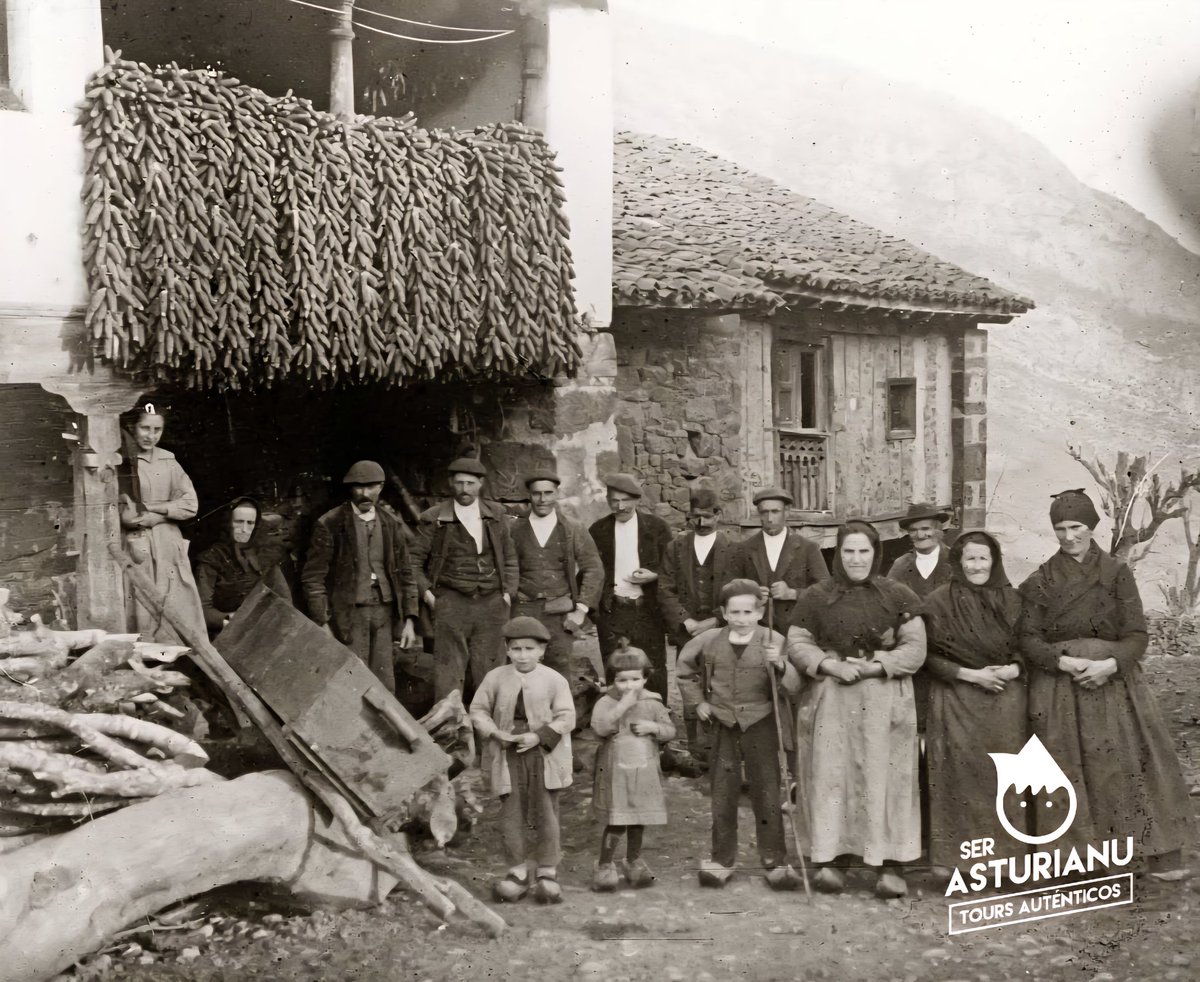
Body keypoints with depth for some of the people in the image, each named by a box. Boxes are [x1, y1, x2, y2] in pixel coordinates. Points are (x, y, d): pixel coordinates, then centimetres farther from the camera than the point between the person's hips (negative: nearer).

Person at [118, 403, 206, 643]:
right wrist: (168, 511, -9)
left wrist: (153, 507, -8)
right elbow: (127, 516, -11)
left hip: (170, 546, 4)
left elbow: (190, 505, 4)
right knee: (145, 612, -5)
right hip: (138, 547, -4)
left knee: (181, 610, 2)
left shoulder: (168, 462, 11)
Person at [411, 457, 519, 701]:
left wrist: (508, 591, 7)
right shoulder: (434, 519, 2)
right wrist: (426, 593, -4)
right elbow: (414, 561, 6)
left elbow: (509, 558, 18)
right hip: (450, 604, -3)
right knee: (448, 672, -7)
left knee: (488, 672, 2)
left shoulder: (496, 515, 12)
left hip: (492, 605, 3)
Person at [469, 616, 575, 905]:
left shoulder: (554, 680, -4)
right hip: (507, 754, 1)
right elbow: (478, 709, 6)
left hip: (543, 755, -1)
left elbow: (566, 718, -6)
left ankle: (547, 872, 15)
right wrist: (495, 733, -10)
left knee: (546, 814, 4)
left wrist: (539, 736, -17)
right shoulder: (495, 678, 1)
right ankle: (517, 871, 17)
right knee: (511, 814, 5)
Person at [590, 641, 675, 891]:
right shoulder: (606, 702, -8)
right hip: (615, 772, -4)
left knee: (639, 820, 14)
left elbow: (670, 730, 7)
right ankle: (604, 866, 8)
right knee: (616, 823, -6)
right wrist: (623, 706, -27)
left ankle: (634, 861, 32)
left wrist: (653, 727, -13)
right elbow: (600, 727, -25)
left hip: (645, 772, 4)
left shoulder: (653, 703, 3)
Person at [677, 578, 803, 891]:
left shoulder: (773, 641, -10)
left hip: (761, 726, -2)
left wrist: (779, 665, -34)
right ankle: (722, 859, 22)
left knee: (767, 795, 3)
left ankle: (775, 861, 14)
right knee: (722, 795, 10)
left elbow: (792, 687, -16)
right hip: (723, 726, 2)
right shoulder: (709, 641, -2)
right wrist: (697, 701, 10)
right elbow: (684, 668, 16)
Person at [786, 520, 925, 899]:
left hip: (885, 698, 0)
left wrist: (876, 666, -14)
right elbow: (797, 644, 4)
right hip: (830, 697, 1)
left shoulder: (898, 596, 4)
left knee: (884, 777, -1)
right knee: (830, 774, 0)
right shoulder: (815, 597, 6)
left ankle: (889, 864, 6)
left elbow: (915, 647, 0)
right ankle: (827, 860, 7)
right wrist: (830, 665, -13)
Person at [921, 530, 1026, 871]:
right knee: (962, 774, -6)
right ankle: (961, 856, 2)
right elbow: (930, 655, -3)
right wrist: (970, 674, -12)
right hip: (957, 702, -3)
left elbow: (1026, 646, 12)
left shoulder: (1011, 599, 8)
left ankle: (1006, 852, 9)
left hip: (1005, 699, 3)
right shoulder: (940, 601, -1)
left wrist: (1013, 669, -8)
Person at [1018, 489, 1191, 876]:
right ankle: (1068, 854, 8)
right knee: (1067, 770, 0)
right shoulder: (1040, 581, 5)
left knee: (1129, 764, -3)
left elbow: (1137, 635, -2)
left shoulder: (1117, 574, 4)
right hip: (1058, 690, 0)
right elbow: (1029, 639, -1)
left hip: (1113, 682, 0)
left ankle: (1158, 854, 5)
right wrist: (1065, 662, -17)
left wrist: (1109, 664, -19)